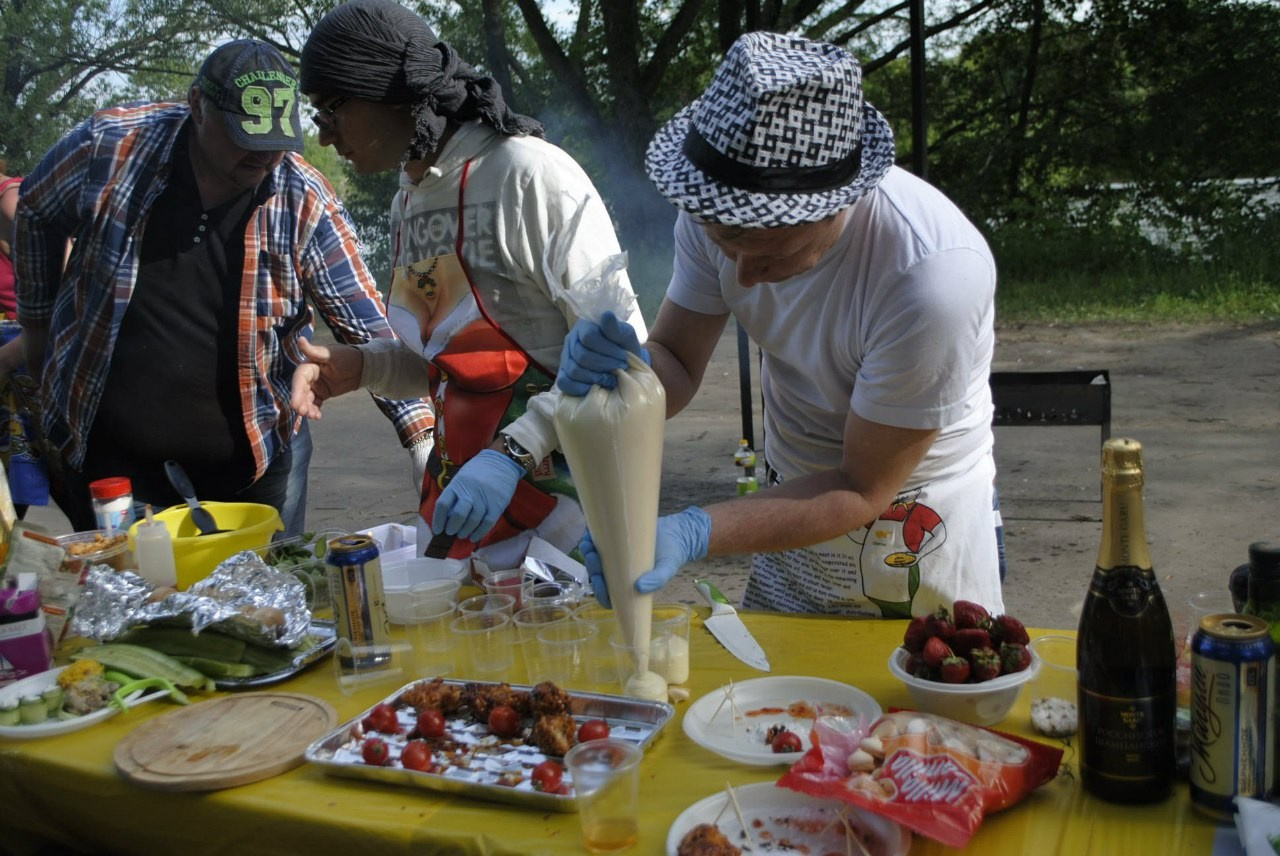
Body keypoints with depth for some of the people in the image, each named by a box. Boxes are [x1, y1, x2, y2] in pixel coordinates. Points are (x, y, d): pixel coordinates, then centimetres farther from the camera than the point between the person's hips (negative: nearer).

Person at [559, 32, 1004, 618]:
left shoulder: (936, 273, -35)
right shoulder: (720, 209, -19)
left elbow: (862, 490, -27)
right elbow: (676, 366, -9)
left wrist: (691, 534, -39)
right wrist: (625, 368, -33)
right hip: (796, 502, 5)